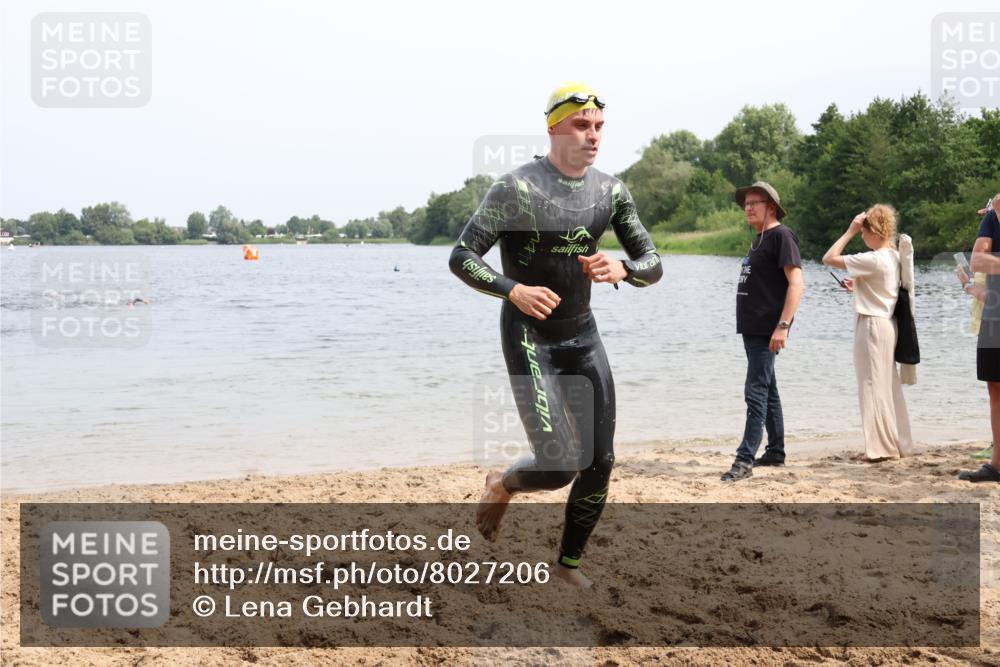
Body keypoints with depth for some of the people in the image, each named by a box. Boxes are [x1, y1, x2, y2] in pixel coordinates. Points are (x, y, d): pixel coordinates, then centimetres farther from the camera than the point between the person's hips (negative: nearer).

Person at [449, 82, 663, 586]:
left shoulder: (611, 192, 2)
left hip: (583, 335, 6)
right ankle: (503, 485, 19)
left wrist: (621, 270, -18)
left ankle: (569, 563, 25)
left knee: (600, 462, 5)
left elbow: (653, 266, 5)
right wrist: (514, 290, -32)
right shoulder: (516, 188, -15)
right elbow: (461, 258, -16)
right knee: (558, 466, -15)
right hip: (528, 337, -6)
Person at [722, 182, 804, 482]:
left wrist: (783, 325, -25)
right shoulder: (759, 239, 16)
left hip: (767, 331, -10)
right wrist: (751, 325, 20)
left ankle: (745, 460, -15)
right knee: (767, 391, 16)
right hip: (752, 329, 10)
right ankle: (776, 451, 25)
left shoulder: (781, 236, -12)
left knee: (756, 392, -12)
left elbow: (796, 283, -19)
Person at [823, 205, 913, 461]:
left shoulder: (873, 260, -19)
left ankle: (880, 448, 1)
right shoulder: (894, 257, 9)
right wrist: (858, 286, 13)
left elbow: (829, 258, -18)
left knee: (873, 386, -2)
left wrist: (850, 231, -13)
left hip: (872, 325, -9)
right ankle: (898, 443, 19)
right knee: (888, 386, 14)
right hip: (887, 323, 9)